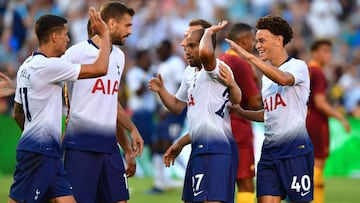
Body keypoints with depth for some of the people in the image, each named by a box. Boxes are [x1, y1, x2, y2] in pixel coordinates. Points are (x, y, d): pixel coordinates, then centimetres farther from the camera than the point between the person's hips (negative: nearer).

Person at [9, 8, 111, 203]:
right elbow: (99, 69, -16)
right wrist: (104, 35, -4)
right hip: (39, 151, -10)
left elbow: (17, 113, 22)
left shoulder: (27, 66, 15)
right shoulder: (49, 65, -15)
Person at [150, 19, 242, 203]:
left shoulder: (217, 68, -13)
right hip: (198, 150, 10)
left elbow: (205, 52, -37)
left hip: (216, 151, -10)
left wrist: (208, 32, -18)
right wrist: (161, 90, 13)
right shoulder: (190, 72, 18)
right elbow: (177, 106, 29)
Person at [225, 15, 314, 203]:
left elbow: (283, 79, -29)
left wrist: (250, 57, -29)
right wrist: (242, 112, 12)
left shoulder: (298, 66, -5)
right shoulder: (266, 76, 18)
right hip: (269, 150, 7)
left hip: (295, 147, -7)